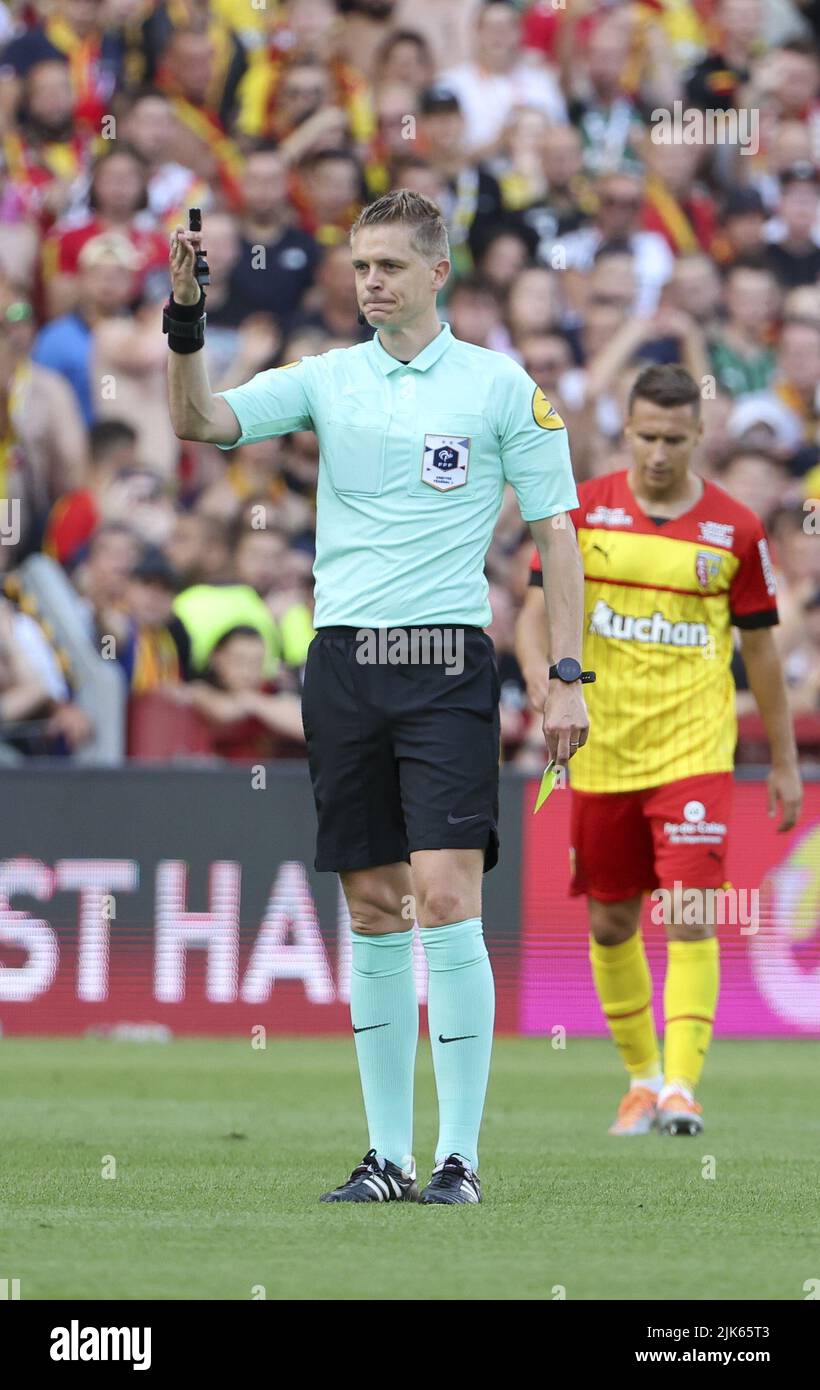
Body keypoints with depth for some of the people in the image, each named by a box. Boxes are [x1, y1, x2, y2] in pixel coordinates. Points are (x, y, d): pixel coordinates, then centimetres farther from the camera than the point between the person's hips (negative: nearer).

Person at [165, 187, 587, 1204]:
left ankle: (459, 1156, -9)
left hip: (447, 663, -3)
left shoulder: (501, 386, 1)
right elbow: (200, 422, -3)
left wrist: (568, 678, -2)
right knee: (372, 912, 6)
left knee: (445, 899, -12)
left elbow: (554, 532, 3)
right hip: (343, 662, 3)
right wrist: (186, 319, -19)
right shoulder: (326, 379, 9)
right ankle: (388, 1153, 11)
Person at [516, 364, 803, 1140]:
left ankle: (681, 1085, -16)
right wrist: (541, 674, -21)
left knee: (690, 915, -15)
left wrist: (784, 761, 10)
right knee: (610, 923, 9)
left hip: (693, 752, -2)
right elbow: (535, 614, 1)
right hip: (601, 751, 2)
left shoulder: (735, 529, 0)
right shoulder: (582, 510, 1)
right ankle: (641, 1076, 25)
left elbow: (760, 646, 8)